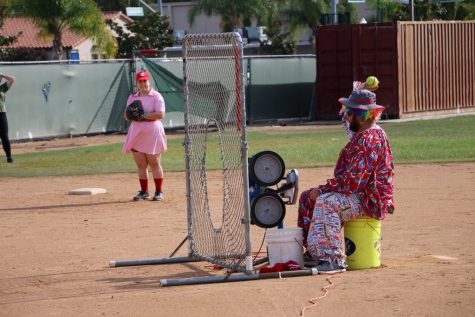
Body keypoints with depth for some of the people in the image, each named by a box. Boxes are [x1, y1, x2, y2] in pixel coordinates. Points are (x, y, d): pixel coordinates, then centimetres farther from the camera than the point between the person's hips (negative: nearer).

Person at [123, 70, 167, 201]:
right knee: (140, 165, 6)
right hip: (136, 135, 5)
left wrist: (144, 115, -21)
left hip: (152, 133, -5)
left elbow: (161, 114, -16)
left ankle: (159, 191, 5)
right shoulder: (132, 97, 13)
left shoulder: (156, 96, -5)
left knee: (155, 163, -1)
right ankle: (144, 191, 14)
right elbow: (126, 116, 12)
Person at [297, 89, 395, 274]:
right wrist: (322, 189, 8)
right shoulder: (363, 136, 14)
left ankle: (334, 259, -34)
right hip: (359, 195, 11)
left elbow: (353, 181, -26)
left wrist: (323, 189, -16)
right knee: (308, 197, 14)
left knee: (326, 201, -33)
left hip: (370, 201, -11)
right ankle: (313, 252, 19)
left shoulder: (369, 139, -21)